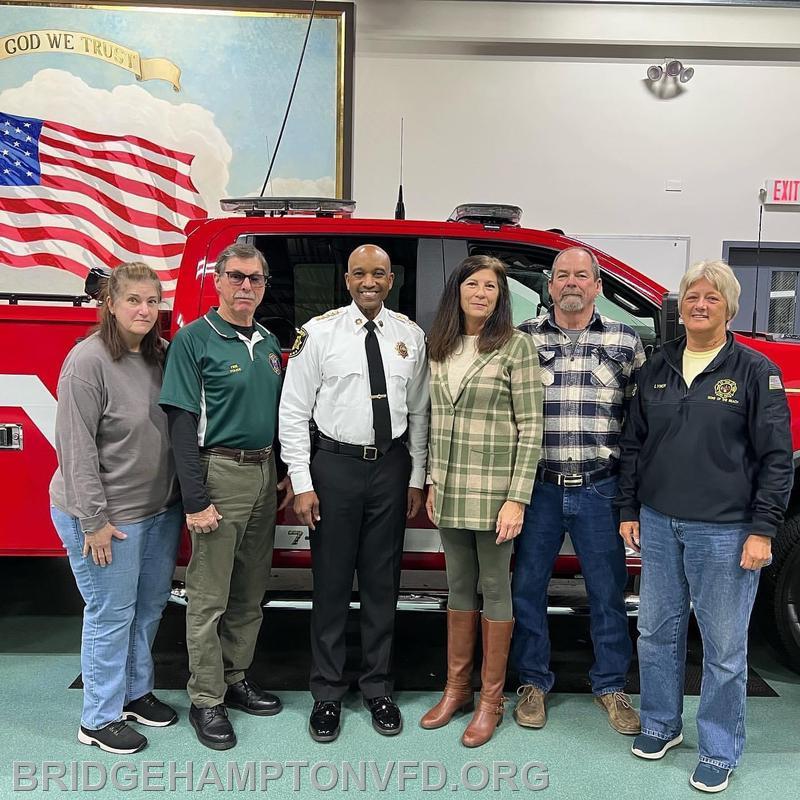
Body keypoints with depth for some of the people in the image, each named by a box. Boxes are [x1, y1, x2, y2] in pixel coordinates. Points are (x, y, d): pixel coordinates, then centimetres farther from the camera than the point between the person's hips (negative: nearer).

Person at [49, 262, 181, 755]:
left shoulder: (161, 355, 5)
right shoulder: (89, 361, -17)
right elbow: (77, 447, -18)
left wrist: (185, 497, 8)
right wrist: (94, 520, -18)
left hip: (161, 510, 7)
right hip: (110, 515, -7)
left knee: (152, 604, 18)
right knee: (112, 613, 4)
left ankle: (136, 691, 38)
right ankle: (99, 719, 22)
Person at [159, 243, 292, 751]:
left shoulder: (269, 343, 12)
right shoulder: (194, 340, -8)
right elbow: (183, 425, -13)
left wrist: (287, 474, 11)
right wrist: (195, 500, -17)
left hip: (264, 472, 7)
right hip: (219, 474, -7)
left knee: (251, 592, 15)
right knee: (209, 598, 2)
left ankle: (236, 677, 31)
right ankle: (206, 700, 15)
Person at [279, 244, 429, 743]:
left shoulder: (411, 335, 4)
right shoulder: (320, 333, -5)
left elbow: (419, 412, 7)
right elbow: (294, 412, -5)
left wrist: (417, 477, 5)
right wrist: (302, 484, -9)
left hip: (391, 466, 3)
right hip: (335, 463, -2)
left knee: (383, 583, 13)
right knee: (332, 583, 7)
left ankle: (378, 687, 30)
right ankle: (328, 693, 24)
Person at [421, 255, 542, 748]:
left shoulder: (517, 346, -8)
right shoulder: (441, 348, 9)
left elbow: (531, 427, -11)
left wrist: (517, 498, -15)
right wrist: (434, 482, 10)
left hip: (494, 489, -5)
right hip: (450, 489, 5)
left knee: (494, 587, 6)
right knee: (459, 586, 15)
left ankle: (491, 699, 21)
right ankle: (457, 688, 29)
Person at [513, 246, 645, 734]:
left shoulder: (625, 341, 5)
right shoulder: (523, 338, 4)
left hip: (600, 489, 0)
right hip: (538, 487, 0)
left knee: (608, 590, 10)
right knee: (528, 587, 9)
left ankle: (611, 684, 30)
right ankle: (534, 681, 28)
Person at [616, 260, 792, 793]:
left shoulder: (755, 370, -4)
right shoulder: (659, 366, 8)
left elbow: (777, 456, -6)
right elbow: (634, 443, 12)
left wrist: (763, 529, -10)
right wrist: (628, 509, 10)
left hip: (724, 531, -4)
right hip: (658, 525, 4)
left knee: (724, 647, 6)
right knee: (657, 632, 14)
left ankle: (720, 752, 24)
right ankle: (662, 724, 34)